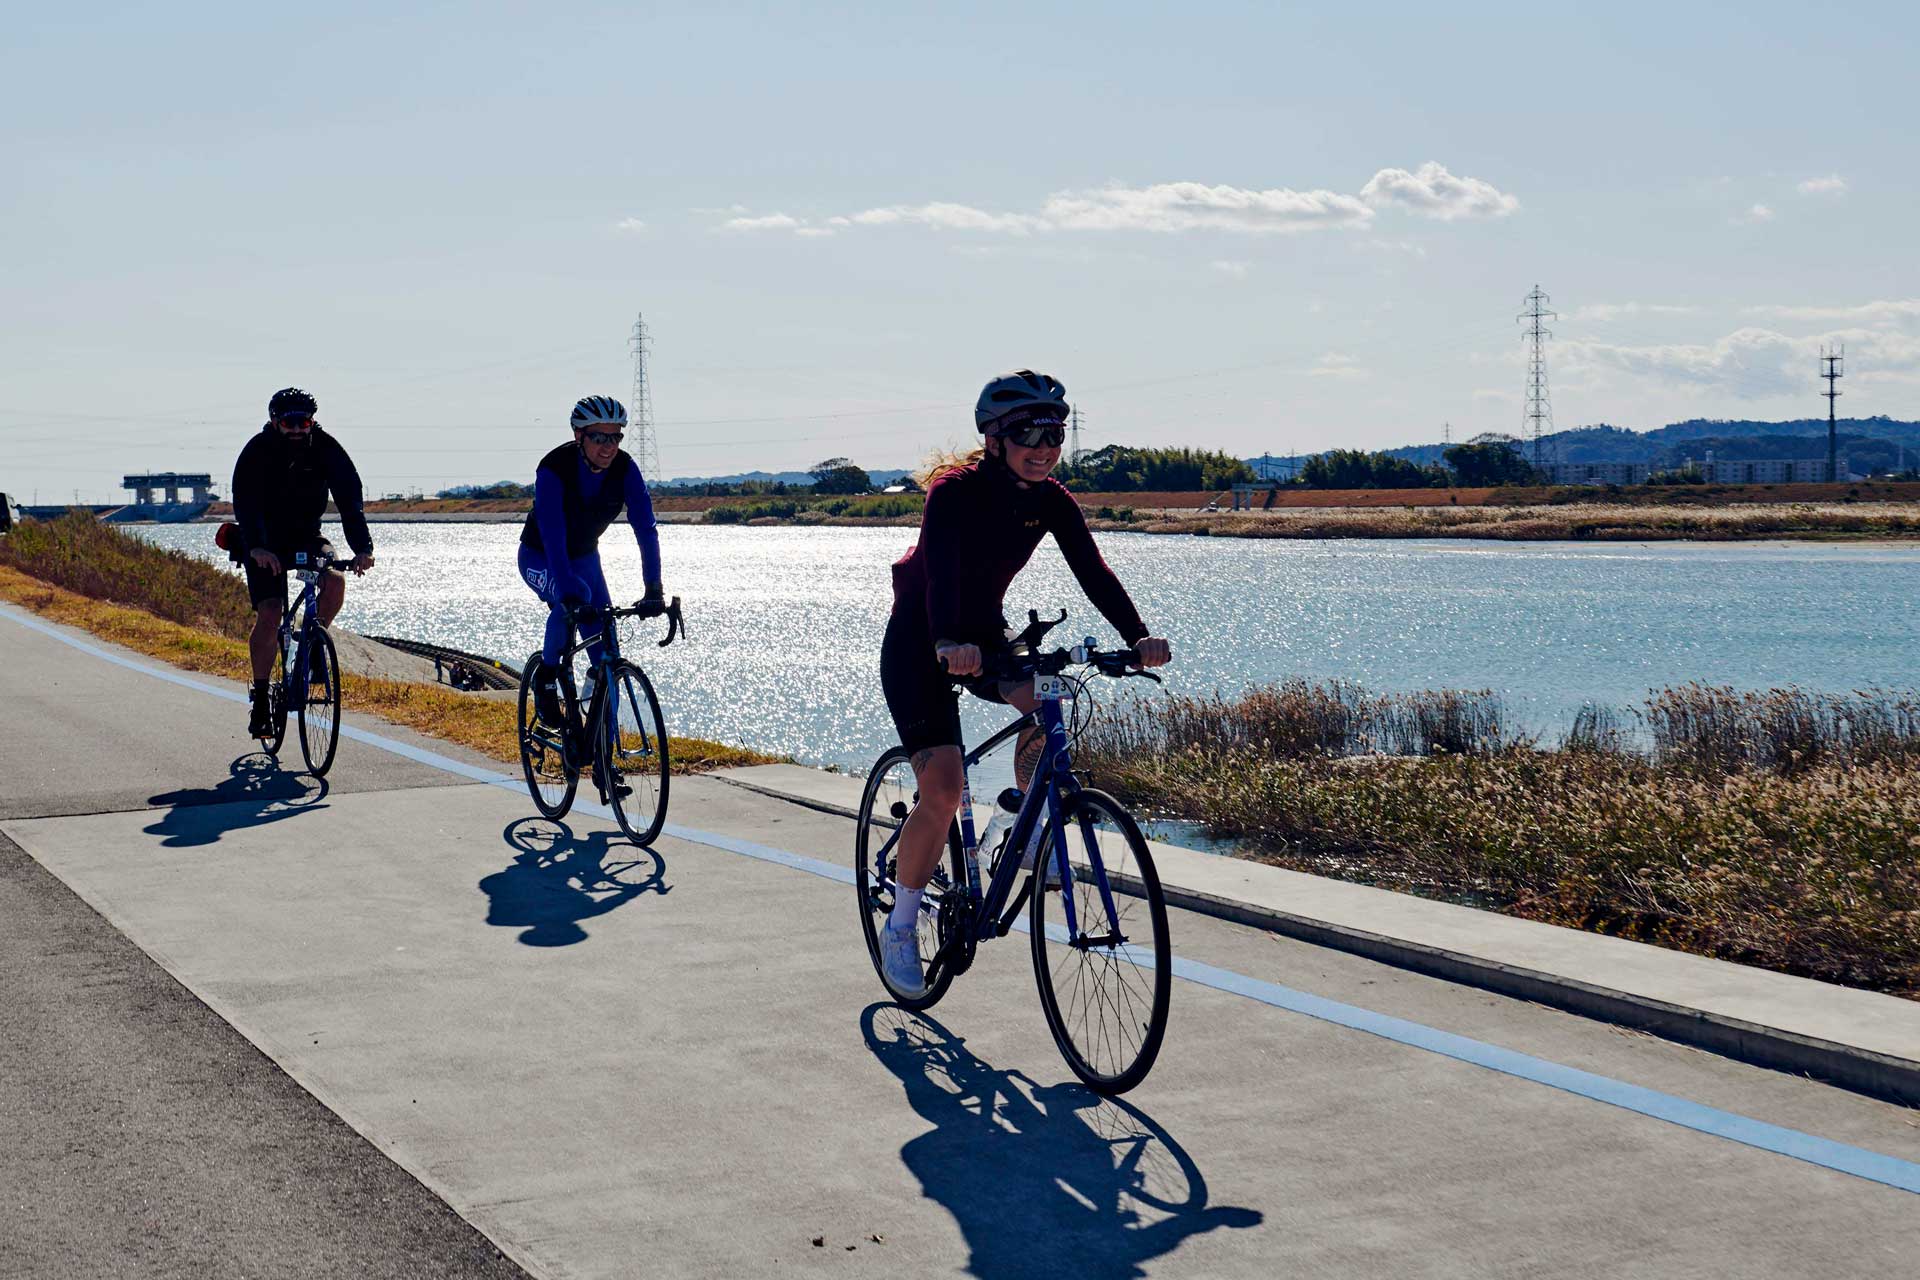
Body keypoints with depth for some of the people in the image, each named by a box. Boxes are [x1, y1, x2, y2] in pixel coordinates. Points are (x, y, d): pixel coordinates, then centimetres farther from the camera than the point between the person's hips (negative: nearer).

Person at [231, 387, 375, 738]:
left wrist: (362, 548, -39)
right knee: (269, 614, -18)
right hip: (264, 542, -2)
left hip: (306, 536, 2)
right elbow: (245, 503, -31)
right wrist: (256, 547, -49)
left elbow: (350, 499, -23)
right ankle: (261, 699, -7)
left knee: (335, 581, -27)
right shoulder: (257, 451, -20)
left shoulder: (326, 449, -15)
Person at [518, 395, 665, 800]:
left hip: (584, 557, 4)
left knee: (606, 657, -6)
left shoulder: (625, 469, -20)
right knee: (574, 597, -38)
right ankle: (546, 678, -11)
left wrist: (654, 589, -35)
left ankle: (602, 761, 0)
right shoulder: (554, 469, -31)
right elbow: (553, 534, -40)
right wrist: (568, 590, -51)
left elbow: (645, 527, -25)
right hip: (540, 558, -4)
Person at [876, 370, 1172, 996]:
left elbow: (1093, 572, -18)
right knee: (942, 791, -16)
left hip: (985, 632, 5)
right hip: (919, 643, -5)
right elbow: (941, 570, -40)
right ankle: (900, 928, 1)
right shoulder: (955, 492, -24)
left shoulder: (1051, 501, -8)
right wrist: (949, 644, -58)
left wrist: (1138, 637, -34)